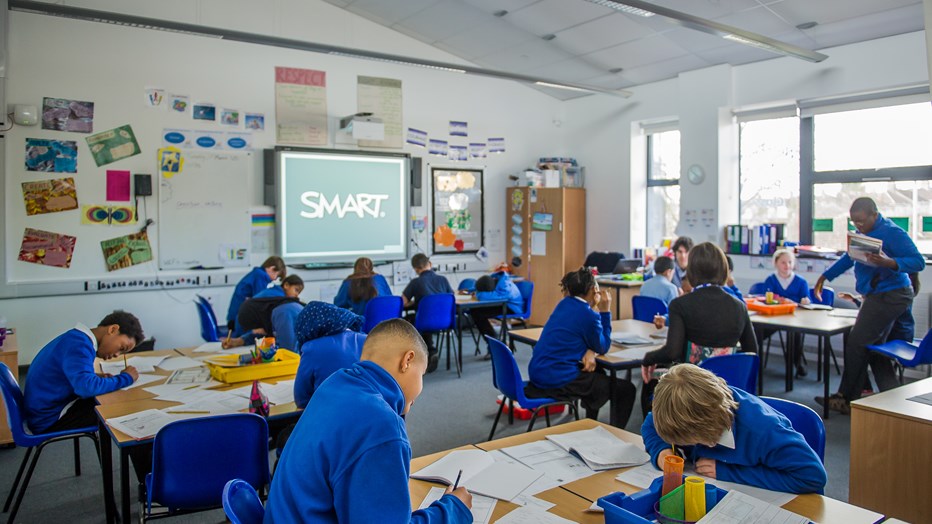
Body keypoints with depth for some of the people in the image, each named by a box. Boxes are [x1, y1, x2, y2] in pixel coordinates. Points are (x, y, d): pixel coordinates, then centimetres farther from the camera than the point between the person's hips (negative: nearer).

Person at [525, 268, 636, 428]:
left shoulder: (565, 304, 9)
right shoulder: (588, 315, -15)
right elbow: (603, 348, 0)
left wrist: (589, 352, -5)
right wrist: (605, 311, -1)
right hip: (558, 379, -9)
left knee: (597, 374, 34)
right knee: (626, 389, 1)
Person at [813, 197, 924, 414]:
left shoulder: (892, 232, -16)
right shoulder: (865, 233, 12)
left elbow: (918, 262, -20)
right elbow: (849, 258, 23)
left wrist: (888, 262, -36)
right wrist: (824, 277, 23)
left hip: (888, 296, -10)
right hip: (877, 296, 10)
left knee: (856, 345, -7)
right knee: (873, 347, 11)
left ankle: (846, 399, 3)